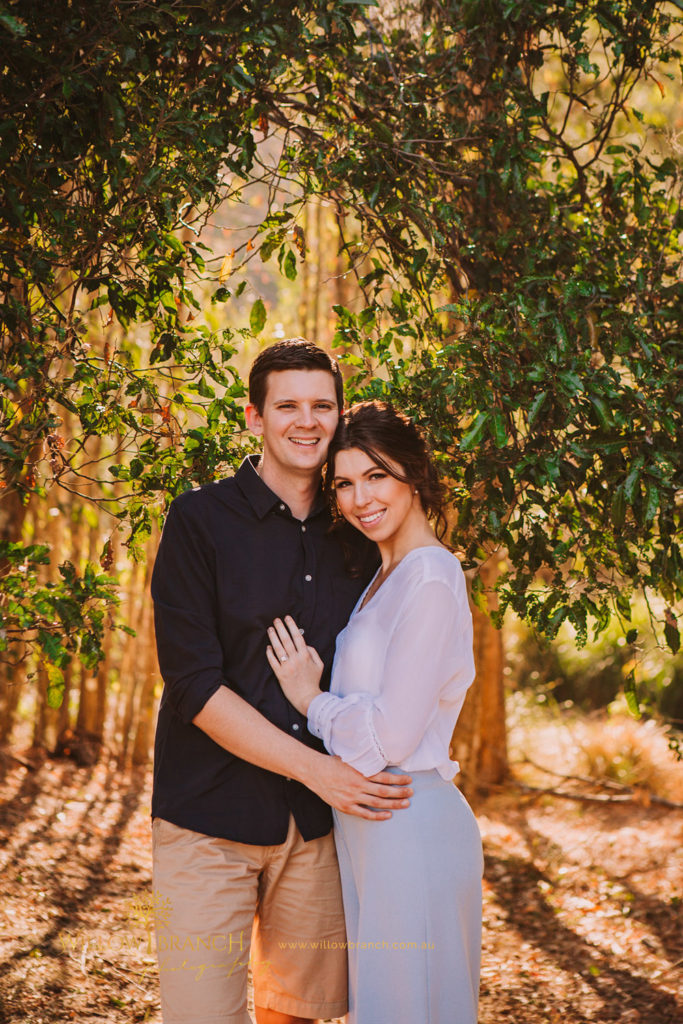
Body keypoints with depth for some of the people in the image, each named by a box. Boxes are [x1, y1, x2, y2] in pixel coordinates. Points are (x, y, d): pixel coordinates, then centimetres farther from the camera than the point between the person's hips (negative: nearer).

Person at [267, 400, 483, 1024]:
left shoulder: (430, 579, -16)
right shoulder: (386, 578, 13)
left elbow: (391, 732, -20)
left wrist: (311, 699, -7)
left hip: (409, 827, -10)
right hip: (368, 828, 10)